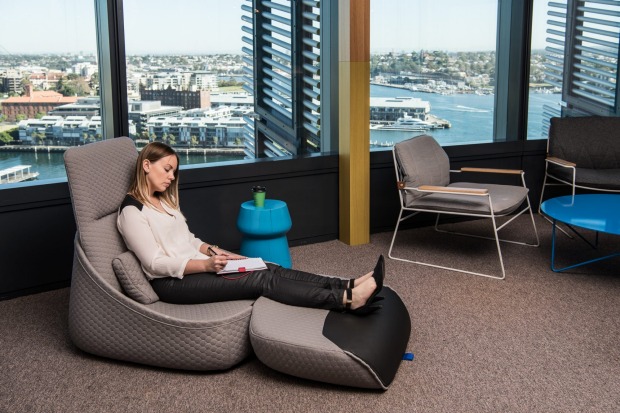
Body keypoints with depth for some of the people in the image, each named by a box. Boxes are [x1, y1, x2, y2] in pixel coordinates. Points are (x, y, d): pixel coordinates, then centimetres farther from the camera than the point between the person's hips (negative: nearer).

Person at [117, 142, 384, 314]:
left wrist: (215, 252, -1)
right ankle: (348, 300, -27)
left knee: (270, 269, -10)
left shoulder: (162, 201, 16)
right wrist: (206, 264, -25)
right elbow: (155, 263, -19)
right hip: (172, 281, -9)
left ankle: (349, 287, -19)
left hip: (193, 267, 9)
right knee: (262, 280, -22)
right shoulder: (132, 211, -13)